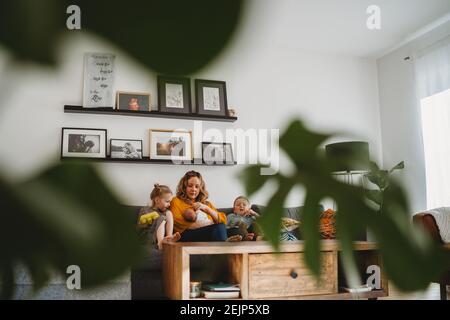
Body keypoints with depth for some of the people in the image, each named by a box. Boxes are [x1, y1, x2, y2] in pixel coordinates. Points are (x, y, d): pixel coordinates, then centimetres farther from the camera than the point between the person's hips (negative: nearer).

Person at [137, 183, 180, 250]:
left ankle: (170, 237, -24)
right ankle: (160, 242, -45)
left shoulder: (164, 211, 20)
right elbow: (140, 225, -9)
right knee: (161, 218, -23)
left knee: (169, 213, -4)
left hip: (164, 236, 5)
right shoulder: (145, 210, 2)